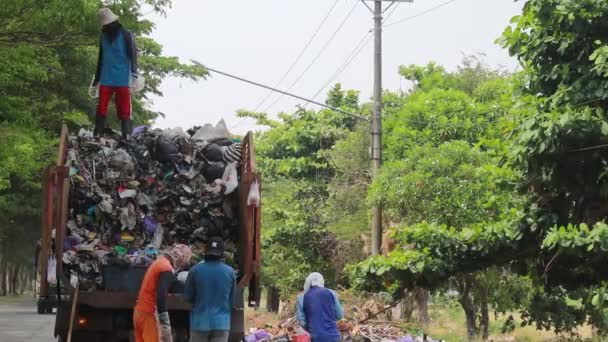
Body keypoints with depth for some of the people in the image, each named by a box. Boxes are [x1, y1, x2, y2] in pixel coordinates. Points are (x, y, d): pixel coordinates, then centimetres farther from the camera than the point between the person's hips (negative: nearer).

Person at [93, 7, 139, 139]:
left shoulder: (126, 35, 0)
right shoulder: (104, 36, 15)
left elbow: (132, 54, -5)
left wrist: (134, 72, -17)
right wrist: (97, 78, 24)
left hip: (122, 80, -4)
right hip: (106, 80, 4)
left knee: (124, 109, -3)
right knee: (101, 107, -3)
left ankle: (126, 136, -2)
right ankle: (97, 135, -2)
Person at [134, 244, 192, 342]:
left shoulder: (160, 262, 14)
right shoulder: (167, 269, -14)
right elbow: (161, 296, -23)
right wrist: (165, 325, -23)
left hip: (139, 311, 9)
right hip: (149, 313, -9)